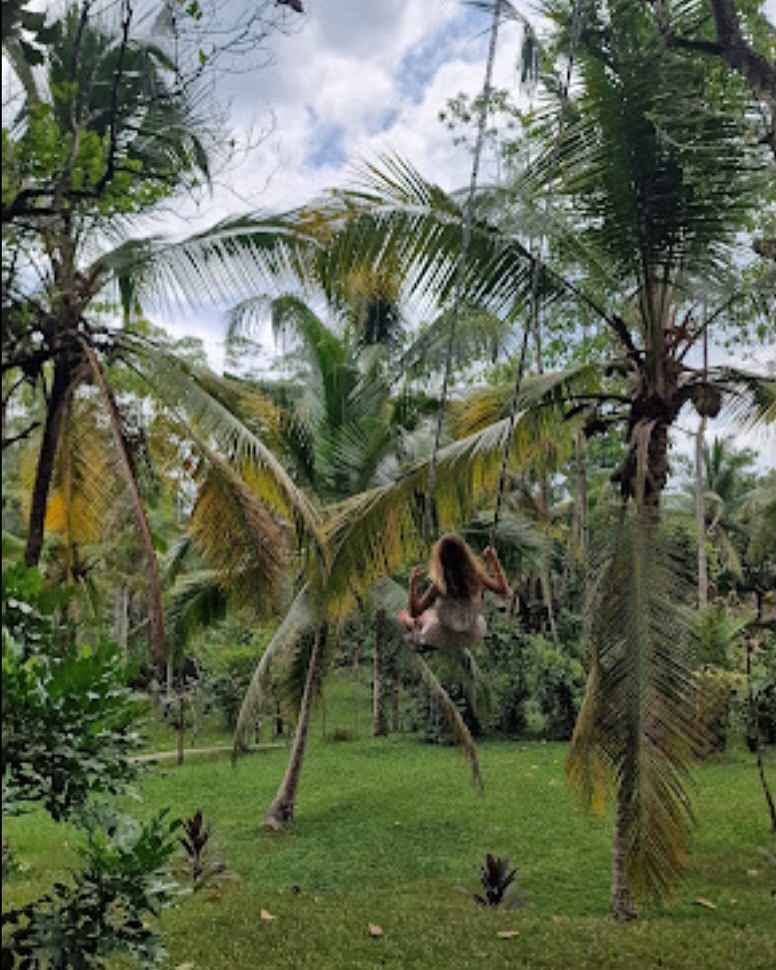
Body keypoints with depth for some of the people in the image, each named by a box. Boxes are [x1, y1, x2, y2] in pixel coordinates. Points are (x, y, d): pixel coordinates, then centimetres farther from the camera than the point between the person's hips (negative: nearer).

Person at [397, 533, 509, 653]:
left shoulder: (439, 586, -29)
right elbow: (504, 591, -3)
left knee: (404, 615, 22)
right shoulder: (477, 577, -22)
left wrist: (413, 582, -21)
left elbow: (414, 613, -17)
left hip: (445, 640, -1)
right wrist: (494, 561, 0)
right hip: (472, 637, 1)